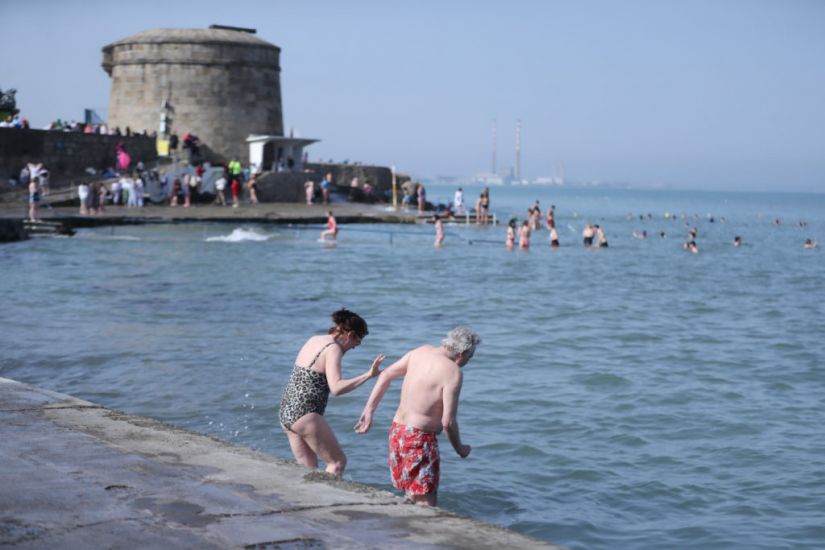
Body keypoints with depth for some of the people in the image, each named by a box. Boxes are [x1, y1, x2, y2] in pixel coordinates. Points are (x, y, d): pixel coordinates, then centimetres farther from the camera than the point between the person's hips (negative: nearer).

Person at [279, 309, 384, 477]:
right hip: (305, 415, -9)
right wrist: (368, 375, -30)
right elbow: (336, 388, -26)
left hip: (286, 412, 9)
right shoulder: (333, 348, -13)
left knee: (308, 469, 14)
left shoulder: (314, 340, 12)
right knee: (338, 462, 2)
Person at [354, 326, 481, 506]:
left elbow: (385, 375, 10)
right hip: (420, 438, -8)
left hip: (397, 430, 8)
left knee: (411, 495, 20)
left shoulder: (422, 351, 6)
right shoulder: (453, 372, -15)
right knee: (427, 503, -4)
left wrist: (369, 410, 14)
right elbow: (448, 421, -17)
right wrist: (460, 448, 0)